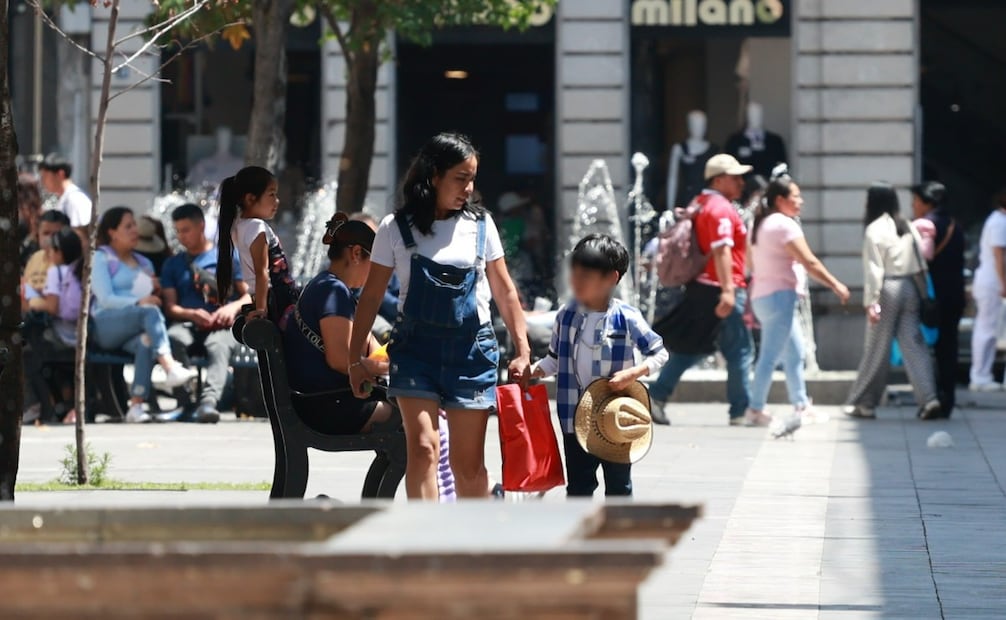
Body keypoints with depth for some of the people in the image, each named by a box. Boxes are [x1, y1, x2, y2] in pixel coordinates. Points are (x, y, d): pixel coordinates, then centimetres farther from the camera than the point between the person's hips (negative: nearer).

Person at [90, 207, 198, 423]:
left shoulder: (144, 263, 30)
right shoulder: (101, 258, 12)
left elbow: (154, 298, 25)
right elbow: (105, 299, -3)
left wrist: (156, 290, 2)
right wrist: (139, 302, -17)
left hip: (135, 331, 4)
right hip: (106, 326, -4)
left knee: (146, 341, -35)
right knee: (150, 311, -34)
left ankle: (136, 406, -46)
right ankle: (171, 368, -52)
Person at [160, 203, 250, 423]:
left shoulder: (229, 256, 20)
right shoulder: (173, 264, 25)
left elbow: (251, 295, 13)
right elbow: (170, 307, 12)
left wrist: (233, 307, -10)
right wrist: (192, 314, -10)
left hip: (223, 325, -2)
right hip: (189, 324, 2)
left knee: (218, 347, -39)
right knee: (173, 338, -37)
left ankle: (209, 401, -63)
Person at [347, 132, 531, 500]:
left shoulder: (480, 226, 4)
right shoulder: (396, 229, -1)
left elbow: (505, 292, 9)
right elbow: (371, 297, 4)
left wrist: (522, 350, 3)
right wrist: (356, 359, 2)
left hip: (472, 349, 2)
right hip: (416, 347, -2)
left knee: (468, 462, 5)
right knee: (423, 448, -16)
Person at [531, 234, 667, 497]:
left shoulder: (627, 318, -11)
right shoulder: (566, 315, -1)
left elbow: (659, 354, -3)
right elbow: (555, 359, 9)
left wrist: (633, 373, -19)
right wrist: (531, 371, -9)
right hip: (576, 418, 3)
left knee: (618, 485, 10)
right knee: (578, 485, 12)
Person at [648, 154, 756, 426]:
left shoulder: (702, 204, 17)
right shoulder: (721, 209, -14)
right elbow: (722, 251, -24)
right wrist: (727, 291, -31)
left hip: (701, 288, 10)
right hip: (721, 290, -10)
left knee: (691, 347, 12)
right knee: (740, 351, -1)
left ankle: (657, 396, 9)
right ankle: (742, 411, 3)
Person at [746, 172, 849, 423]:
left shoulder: (759, 224, 15)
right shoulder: (784, 225, -13)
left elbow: (751, 266, 18)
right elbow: (809, 262, -17)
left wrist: (749, 307, 20)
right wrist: (836, 285, -9)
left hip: (762, 296, 10)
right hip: (780, 296, -10)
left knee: (795, 353, 15)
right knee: (771, 355, -8)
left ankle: (801, 406, 18)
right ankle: (756, 408, -8)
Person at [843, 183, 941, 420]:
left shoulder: (875, 229, -7)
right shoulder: (908, 227, 11)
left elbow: (873, 268, -12)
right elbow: (921, 262, 9)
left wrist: (871, 301, -13)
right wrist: (922, 294, 12)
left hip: (888, 288, -5)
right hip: (910, 288, 5)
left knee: (877, 349, 3)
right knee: (914, 345, 2)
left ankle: (863, 403, 13)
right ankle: (928, 398, -11)